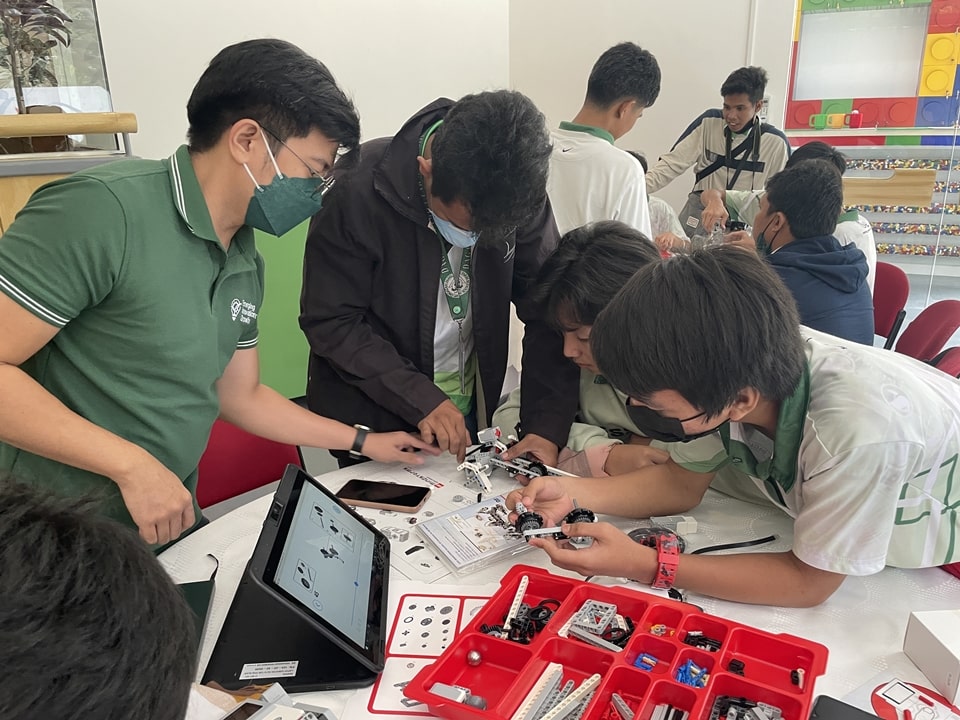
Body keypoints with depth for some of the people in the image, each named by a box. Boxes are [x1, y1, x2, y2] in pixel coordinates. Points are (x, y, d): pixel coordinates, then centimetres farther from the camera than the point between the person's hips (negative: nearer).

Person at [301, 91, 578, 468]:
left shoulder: (518, 191, -13)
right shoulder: (359, 189, -24)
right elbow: (329, 322, -19)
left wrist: (547, 426, -19)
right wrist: (419, 398, -27)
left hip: (469, 410, 4)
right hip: (372, 417, -3)